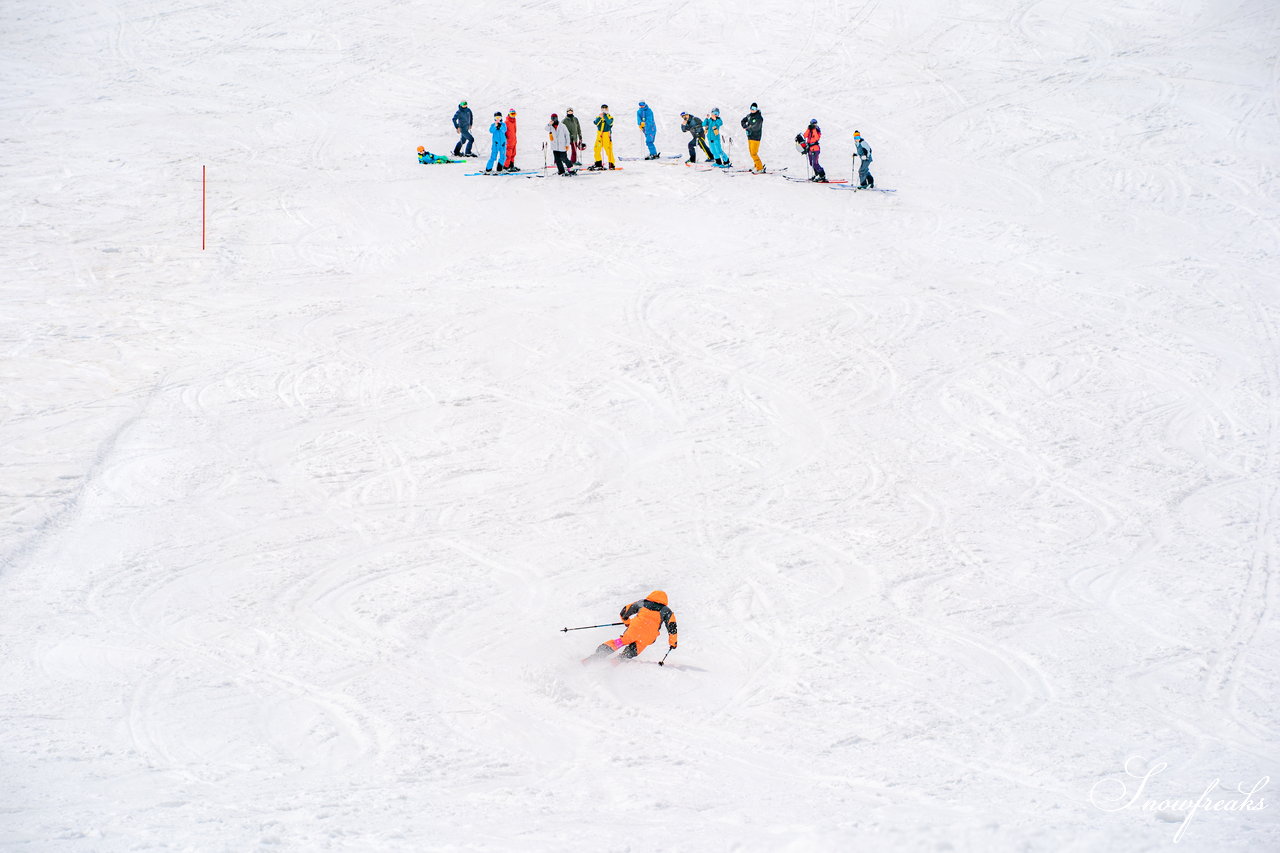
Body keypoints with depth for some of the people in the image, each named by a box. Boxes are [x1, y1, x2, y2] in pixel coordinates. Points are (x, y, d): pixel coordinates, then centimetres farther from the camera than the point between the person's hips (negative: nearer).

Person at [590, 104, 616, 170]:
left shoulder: (610, 117, 2)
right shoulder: (598, 117, 11)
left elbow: (609, 123, -19)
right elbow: (596, 123, -7)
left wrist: (605, 116, -23)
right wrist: (600, 117, -20)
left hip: (607, 135, -4)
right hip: (599, 135, 4)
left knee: (608, 150, -9)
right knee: (597, 149, 4)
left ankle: (611, 165, -2)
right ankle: (598, 164, 16)